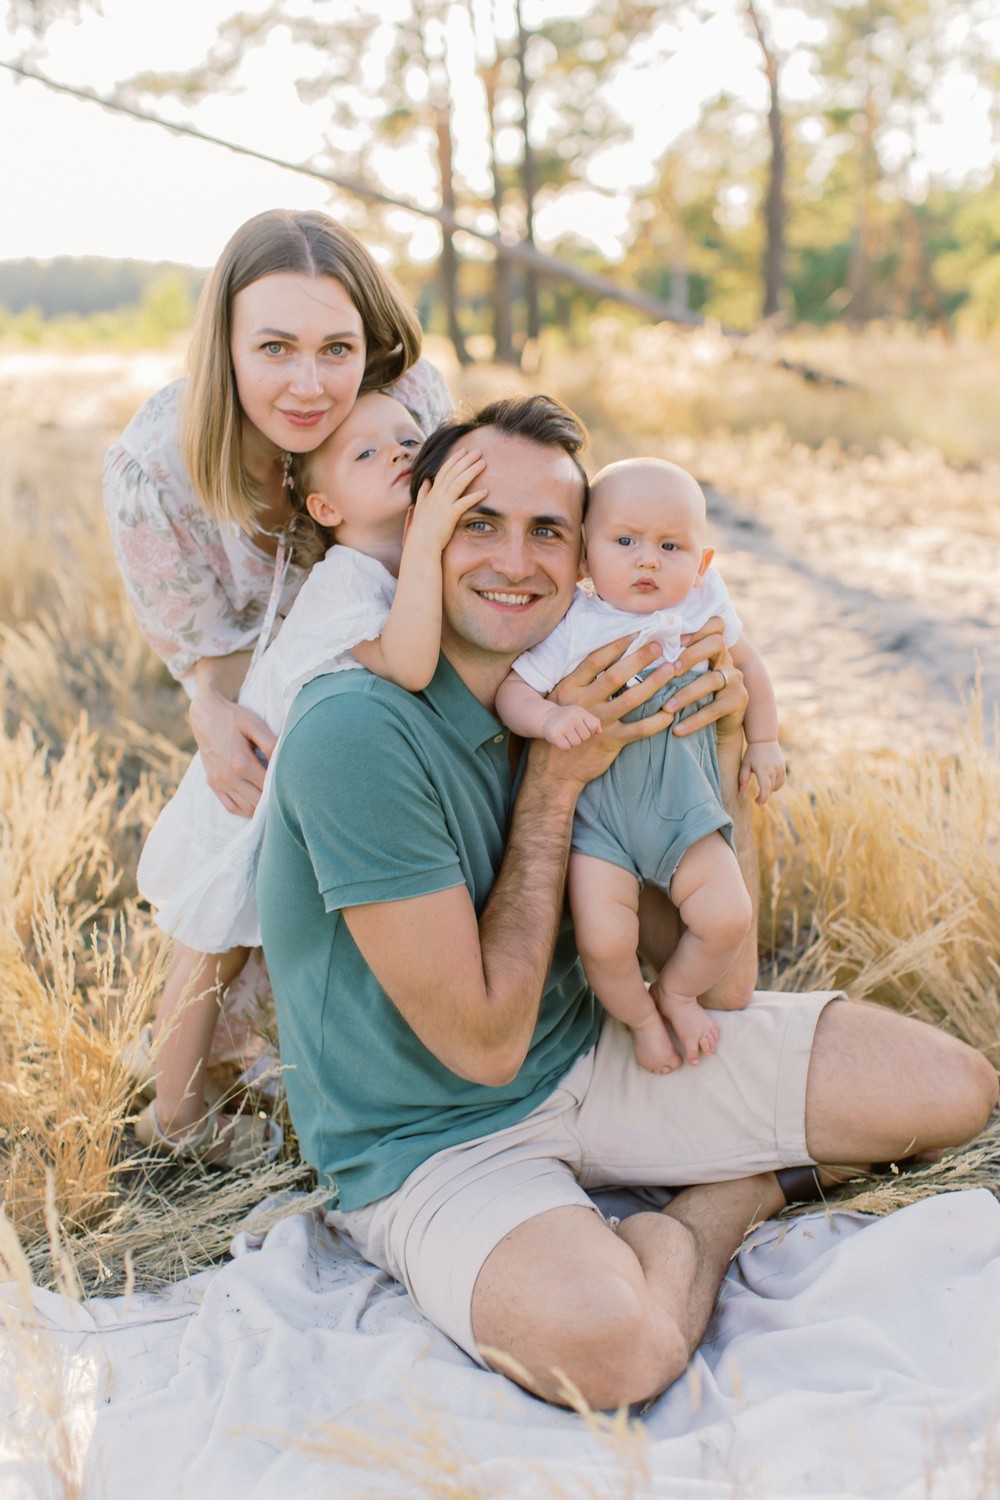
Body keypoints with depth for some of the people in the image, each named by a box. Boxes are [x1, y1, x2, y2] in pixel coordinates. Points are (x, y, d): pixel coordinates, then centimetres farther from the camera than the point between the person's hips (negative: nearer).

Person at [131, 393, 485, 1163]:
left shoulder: (430, 564, -7)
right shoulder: (344, 581, -32)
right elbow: (409, 665, -50)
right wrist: (425, 539, -53)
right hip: (252, 791, -8)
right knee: (215, 953, 10)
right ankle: (176, 1116, 30)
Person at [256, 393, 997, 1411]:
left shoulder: (577, 693, -2)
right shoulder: (356, 731, -25)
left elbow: (718, 977, 3)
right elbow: (485, 1043, -22)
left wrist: (723, 738, -9)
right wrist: (556, 781, -21)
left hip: (591, 1054, 6)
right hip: (433, 1145, -5)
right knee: (613, 1342, -36)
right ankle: (731, 1202, -2)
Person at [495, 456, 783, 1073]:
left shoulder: (704, 612, -1)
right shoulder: (570, 628, -12)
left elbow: (749, 667, 17)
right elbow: (511, 691, -10)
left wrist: (763, 742, 21)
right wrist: (550, 717, -30)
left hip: (682, 802, 3)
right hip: (594, 806, -3)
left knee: (728, 915, -10)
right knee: (604, 939, -16)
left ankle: (676, 991, 22)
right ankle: (640, 1016, 17)